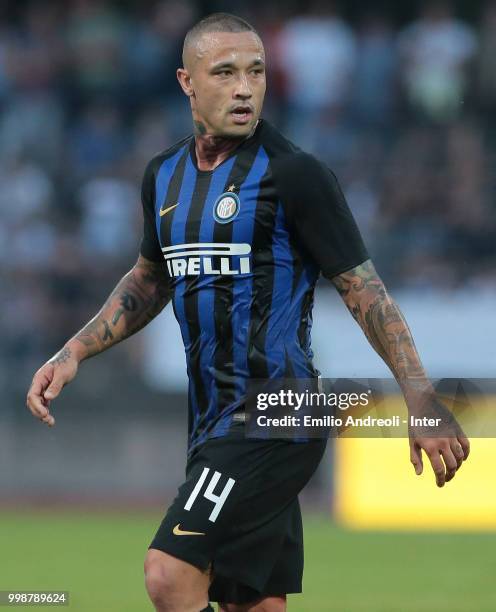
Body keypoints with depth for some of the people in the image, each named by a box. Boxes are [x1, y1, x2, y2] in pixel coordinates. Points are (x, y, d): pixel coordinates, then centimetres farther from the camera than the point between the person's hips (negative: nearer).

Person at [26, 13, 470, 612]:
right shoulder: (164, 174, 11)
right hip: (212, 421, 7)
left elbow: (363, 289, -8)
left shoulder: (293, 174, -10)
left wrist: (421, 402, -14)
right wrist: (73, 353, 17)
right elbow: (149, 279, 27)